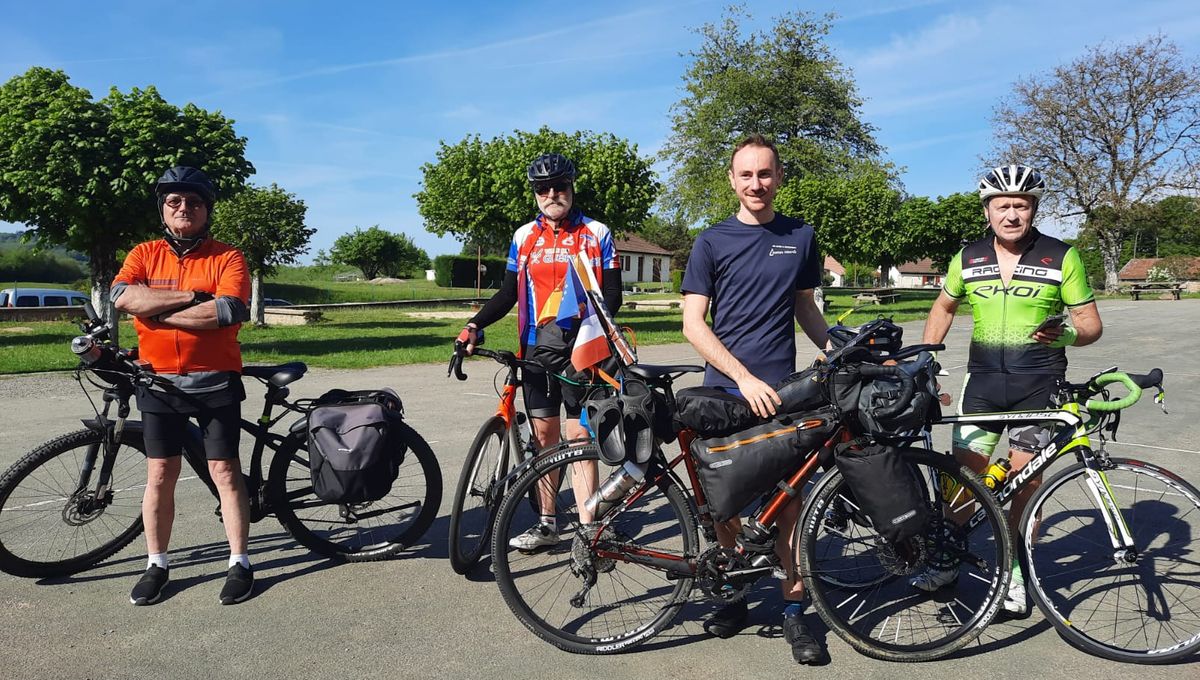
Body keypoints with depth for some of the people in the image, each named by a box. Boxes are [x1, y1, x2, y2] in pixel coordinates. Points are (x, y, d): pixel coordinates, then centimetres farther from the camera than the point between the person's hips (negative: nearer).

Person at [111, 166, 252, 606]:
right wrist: (192, 296, -17)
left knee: (225, 472, 3)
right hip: (159, 383, 3)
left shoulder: (228, 258, -3)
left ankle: (239, 563, 14)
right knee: (160, 474, 8)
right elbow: (123, 297, -13)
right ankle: (156, 564, 23)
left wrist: (156, 312, -15)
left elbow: (228, 311, -20)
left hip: (215, 382, -2)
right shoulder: (144, 255, 6)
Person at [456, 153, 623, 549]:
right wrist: (474, 326, -2)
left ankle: (588, 528, 4)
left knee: (579, 436, -4)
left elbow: (612, 292, -1)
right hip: (538, 348, 4)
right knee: (544, 434, 8)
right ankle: (547, 523, 20)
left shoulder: (596, 234, 2)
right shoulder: (524, 237, 11)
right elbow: (509, 293, 12)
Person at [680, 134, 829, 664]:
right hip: (726, 390, -1)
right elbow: (693, 324, -5)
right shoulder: (712, 242, 0)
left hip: (781, 389, 1)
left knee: (788, 500, 0)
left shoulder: (801, 237, 8)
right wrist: (745, 378, -15)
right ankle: (733, 595, 25)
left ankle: (794, 610, 13)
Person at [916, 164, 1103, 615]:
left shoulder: (1061, 257, -3)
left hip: (1039, 383, -2)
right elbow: (943, 308, 19)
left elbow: (1091, 323, 0)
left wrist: (1067, 334, -22)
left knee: (1025, 484, 5)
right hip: (983, 379, 2)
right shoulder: (968, 258, 4)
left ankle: (1013, 571, 22)